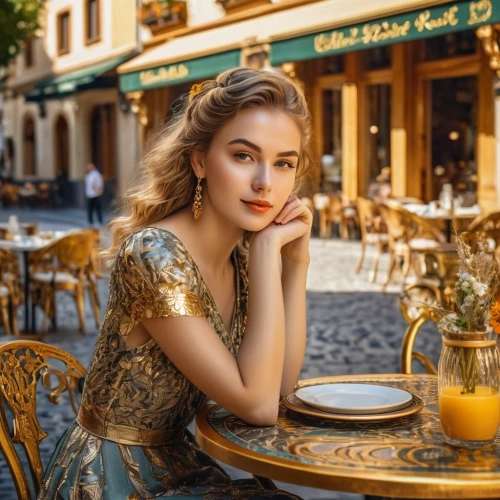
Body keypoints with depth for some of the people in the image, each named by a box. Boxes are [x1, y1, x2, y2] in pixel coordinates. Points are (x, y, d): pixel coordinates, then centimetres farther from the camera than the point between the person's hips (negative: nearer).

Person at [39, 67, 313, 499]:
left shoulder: (242, 252, -1)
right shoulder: (153, 254, -24)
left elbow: (280, 383, 0)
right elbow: (258, 403, -23)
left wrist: (297, 261, -7)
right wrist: (268, 247, -24)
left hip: (176, 465, 7)